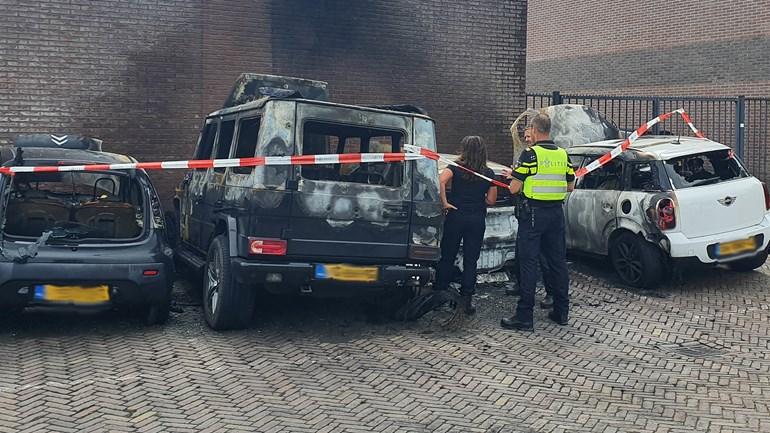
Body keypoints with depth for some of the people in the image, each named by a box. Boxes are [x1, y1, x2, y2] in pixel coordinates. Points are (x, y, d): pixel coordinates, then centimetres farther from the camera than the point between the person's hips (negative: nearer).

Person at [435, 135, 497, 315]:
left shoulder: (455, 168, -5)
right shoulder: (488, 173, 2)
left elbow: (440, 181, -23)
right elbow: (491, 200, 2)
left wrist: (444, 203, -15)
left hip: (455, 216, -1)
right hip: (477, 219, 1)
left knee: (447, 257, 10)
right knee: (471, 260, 8)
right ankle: (467, 299, 8)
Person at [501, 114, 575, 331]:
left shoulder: (530, 154, -11)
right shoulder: (562, 154, 7)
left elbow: (514, 188, -12)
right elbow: (570, 186, 15)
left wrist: (515, 179, 10)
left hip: (533, 212, -6)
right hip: (556, 212, 6)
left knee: (529, 263, -4)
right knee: (558, 261, 13)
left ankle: (524, 316, -3)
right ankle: (562, 311, 21)